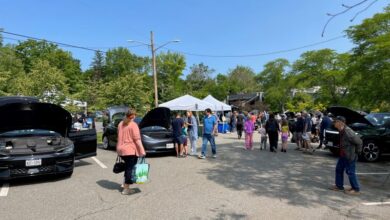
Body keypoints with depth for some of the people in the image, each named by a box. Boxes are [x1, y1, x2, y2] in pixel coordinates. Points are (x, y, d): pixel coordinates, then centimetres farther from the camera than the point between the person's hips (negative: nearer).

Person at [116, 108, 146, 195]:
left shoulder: (120, 124, 12)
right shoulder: (133, 125, -12)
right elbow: (137, 139, -17)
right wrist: (142, 150, -16)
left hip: (120, 150, 8)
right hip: (130, 150, -7)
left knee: (127, 167, 22)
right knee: (130, 168, 0)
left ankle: (125, 184, 30)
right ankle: (126, 189, 4)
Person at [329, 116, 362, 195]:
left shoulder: (348, 132, -26)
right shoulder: (341, 131, 3)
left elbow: (359, 142, -22)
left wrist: (356, 152, -11)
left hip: (350, 156, -10)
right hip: (343, 155, 10)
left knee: (350, 172, 2)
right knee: (339, 169, 16)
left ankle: (356, 189, 18)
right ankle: (339, 186, 29)